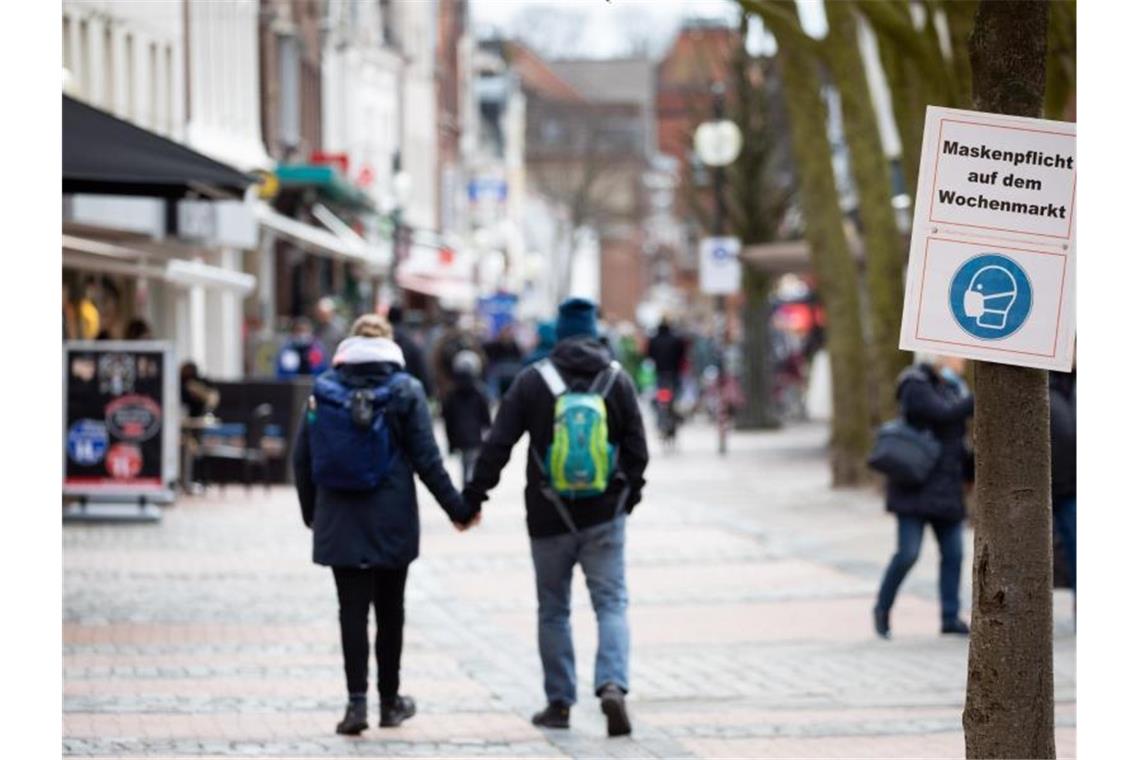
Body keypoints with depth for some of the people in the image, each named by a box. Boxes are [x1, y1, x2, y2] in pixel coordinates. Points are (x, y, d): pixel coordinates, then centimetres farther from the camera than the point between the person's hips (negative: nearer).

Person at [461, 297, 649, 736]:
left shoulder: (533, 381, -4)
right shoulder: (618, 380, 0)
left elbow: (497, 445, -5)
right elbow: (637, 449, 3)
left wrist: (474, 496, 3)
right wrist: (630, 495, 18)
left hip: (550, 519, 0)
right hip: (605, 517, 0)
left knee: (553, 610, 11)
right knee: (612, 604, 3)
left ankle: (559, 703, 13)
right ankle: (613, 685, -19)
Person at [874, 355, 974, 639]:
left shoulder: (952, 386, 14)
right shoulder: (916, 386, -11)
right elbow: (944, 413, -24)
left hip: (946, 487, 8)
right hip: (917, 487, -8)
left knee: (953, 554, 2)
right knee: (908, 553, -9)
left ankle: (950, 617, 7)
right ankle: (882, 609, 10)